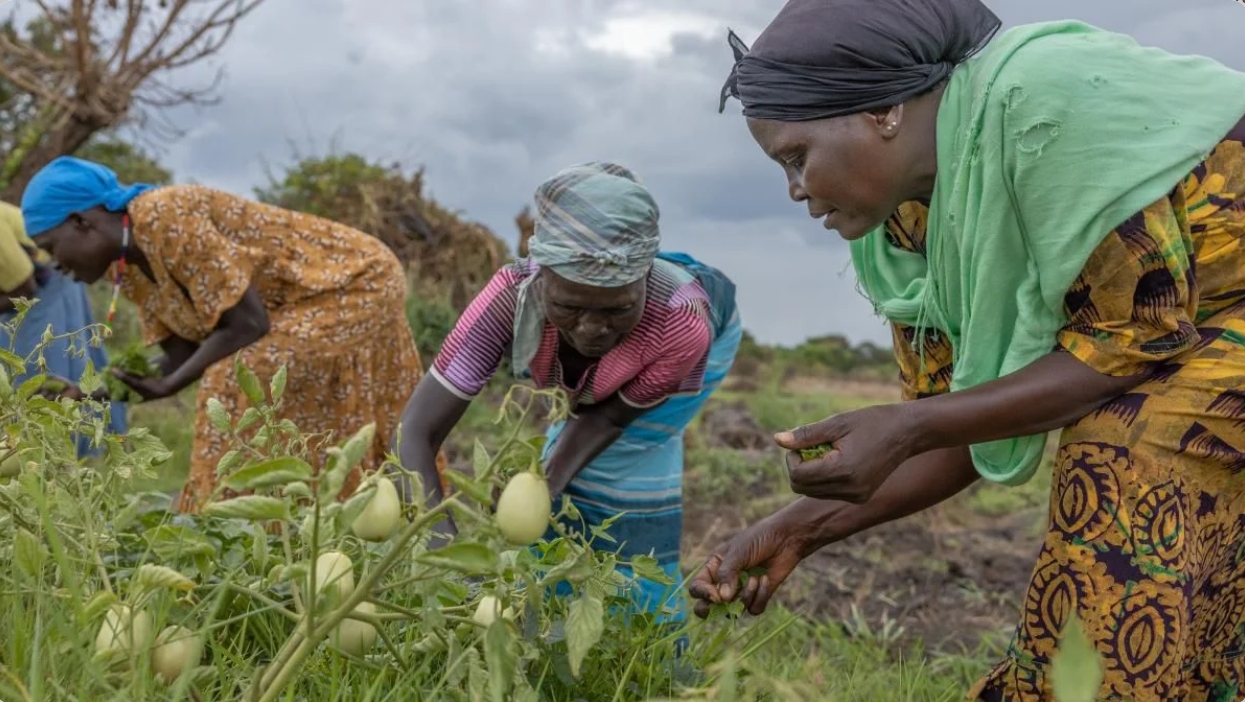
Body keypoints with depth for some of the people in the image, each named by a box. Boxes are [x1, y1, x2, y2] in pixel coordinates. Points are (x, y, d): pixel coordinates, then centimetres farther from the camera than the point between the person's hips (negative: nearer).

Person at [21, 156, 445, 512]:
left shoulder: (165, 219, -25)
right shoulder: (129, 265, 3)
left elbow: (249, 324, -26)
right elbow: (182, 355, 5)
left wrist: (167, 387, -19)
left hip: (360, 283, -10)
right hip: (313, 299, 10)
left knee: (237, 384, -22)